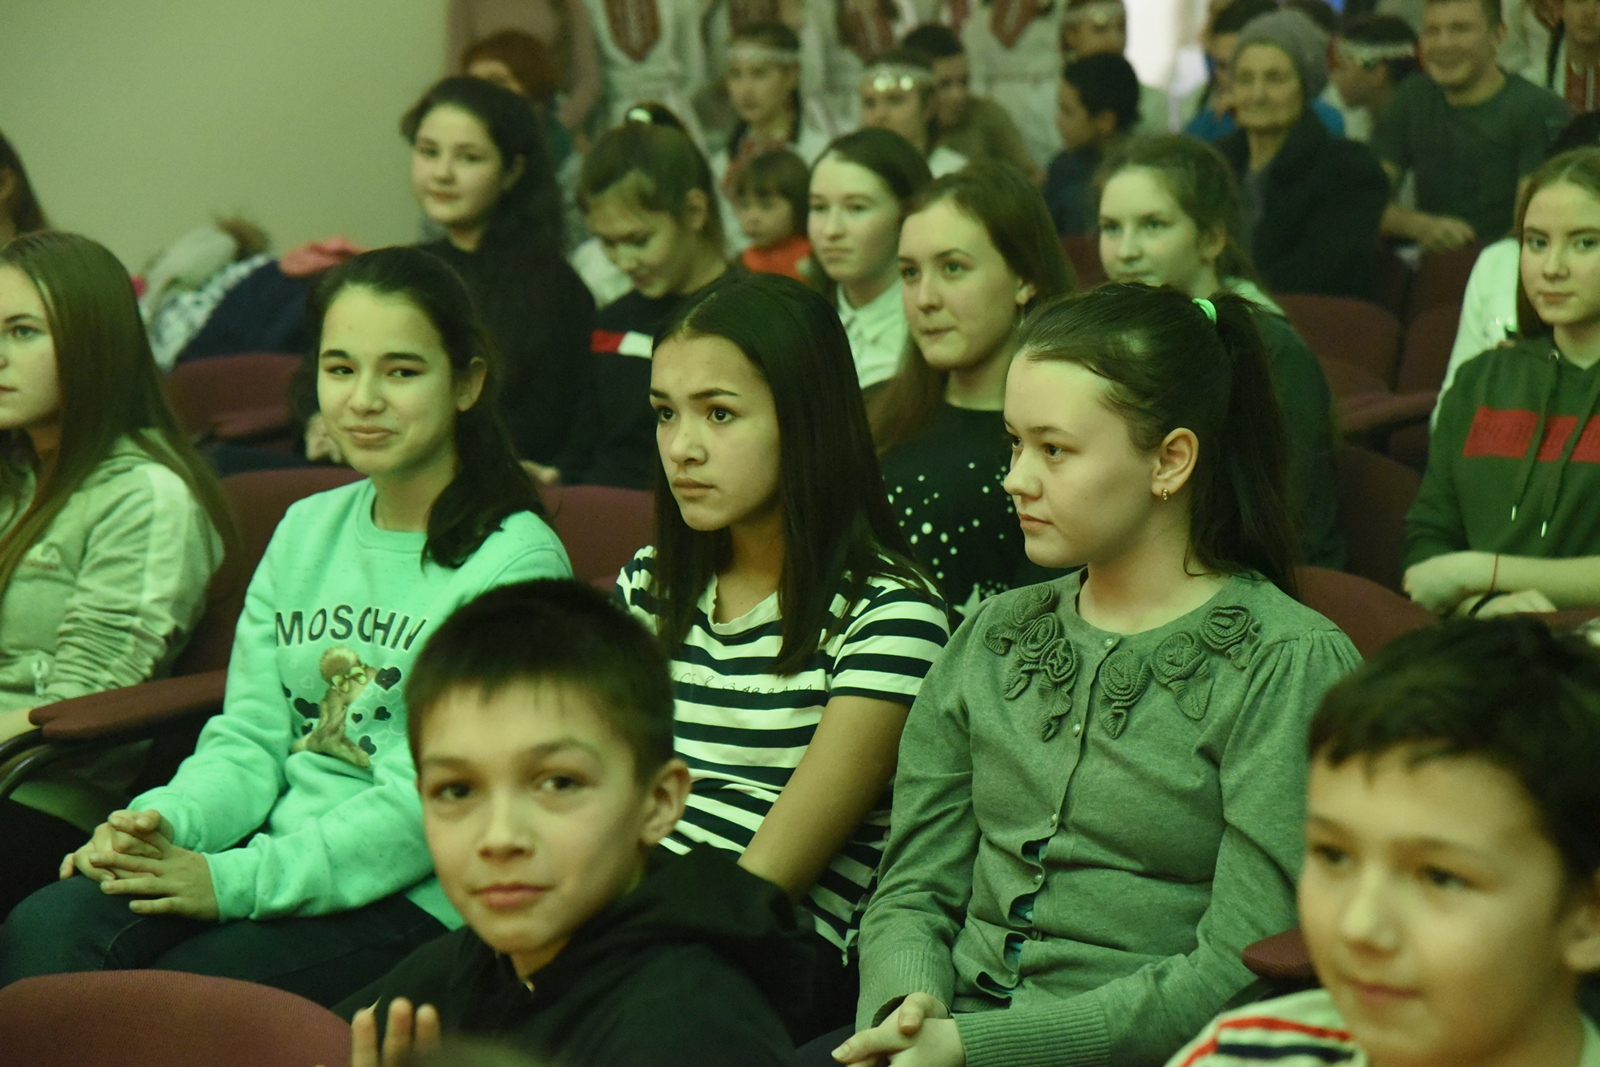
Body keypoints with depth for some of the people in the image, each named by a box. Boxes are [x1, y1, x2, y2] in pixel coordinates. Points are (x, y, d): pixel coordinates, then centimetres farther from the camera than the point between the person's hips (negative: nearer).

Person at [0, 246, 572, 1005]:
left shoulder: (516, 561, -7)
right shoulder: (307, 530, 16)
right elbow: (250, 736, 13)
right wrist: (165, 822, -10)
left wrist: (235, 880, -20)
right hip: (280, 853, 6)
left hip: (414, 898, -6)